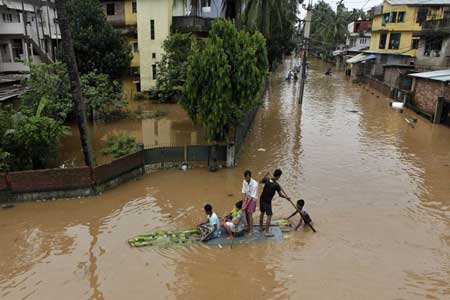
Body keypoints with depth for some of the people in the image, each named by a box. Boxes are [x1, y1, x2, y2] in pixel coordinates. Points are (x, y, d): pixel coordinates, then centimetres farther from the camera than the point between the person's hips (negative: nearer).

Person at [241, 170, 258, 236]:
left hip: (252, 199, -5)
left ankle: (251, 230, 0)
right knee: (246, 214, 7)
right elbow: (243, 192, -6)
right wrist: (243, 203, -13)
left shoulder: (254, 184, -27)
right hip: (247, 198, 5)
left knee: (250, 214, -10)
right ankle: (248, 228, 25)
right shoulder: (244, 182, -10)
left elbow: (252, 196, -24)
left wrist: (246, 205, -23)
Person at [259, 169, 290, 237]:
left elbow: (261, 181, 17)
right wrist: (287, 197, -2)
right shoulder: (276, 185, -20)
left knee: (262, 213, 23)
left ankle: (261, 227, 39)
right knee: (269, 216, -1)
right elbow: (280, 195, -17)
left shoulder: (267, 180, -5)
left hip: (262, 199, 7)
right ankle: (267, 232, 0)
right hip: (267, 202, -7)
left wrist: (265, 175, 26)